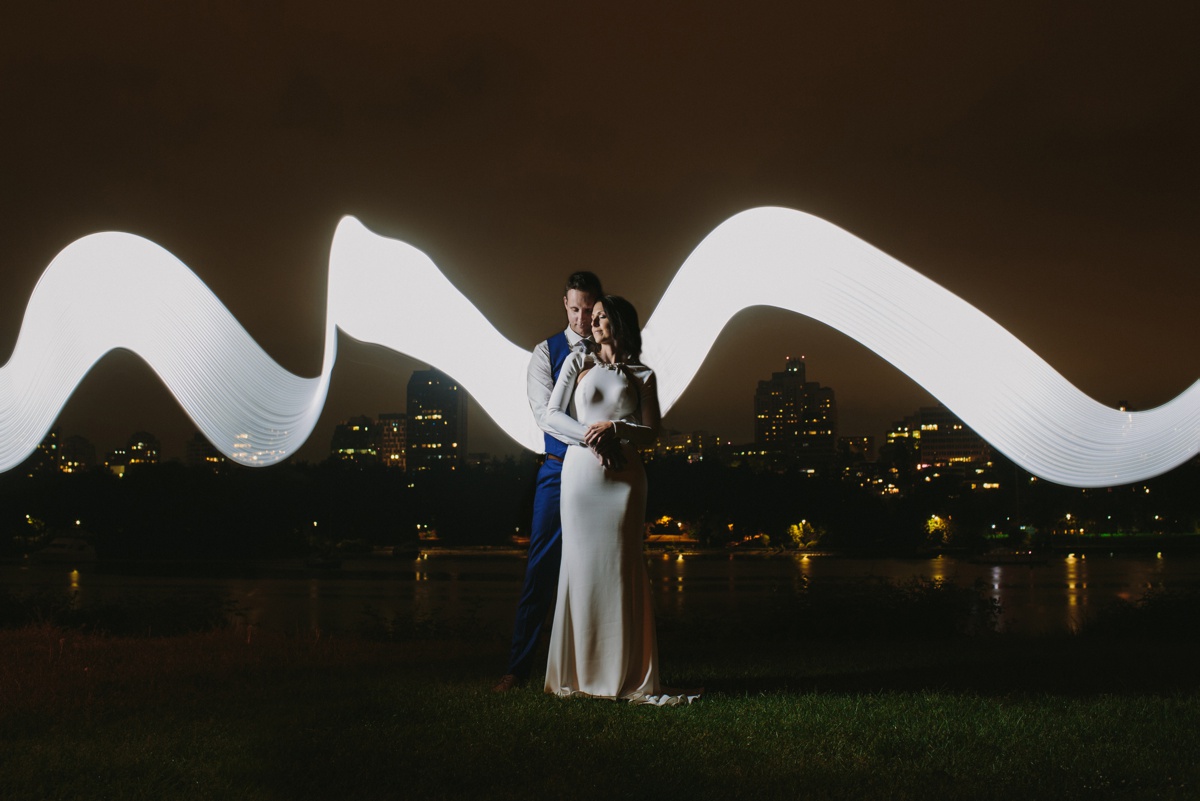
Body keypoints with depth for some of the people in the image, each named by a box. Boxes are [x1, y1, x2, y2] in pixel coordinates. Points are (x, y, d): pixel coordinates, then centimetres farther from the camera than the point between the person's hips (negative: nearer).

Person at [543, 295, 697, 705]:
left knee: (622, 568, -3)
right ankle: (578, 673, 5)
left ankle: (628, 675, 0)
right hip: (580, 470, 1)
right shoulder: (578, 363, 13)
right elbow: (553, 415, 5)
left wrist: (614, 428, -12)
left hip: (624, 475, 0)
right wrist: (592, 438, -9)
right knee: (581, 565, -1)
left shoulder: (641, 375, 12)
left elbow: (651, 431, 6)